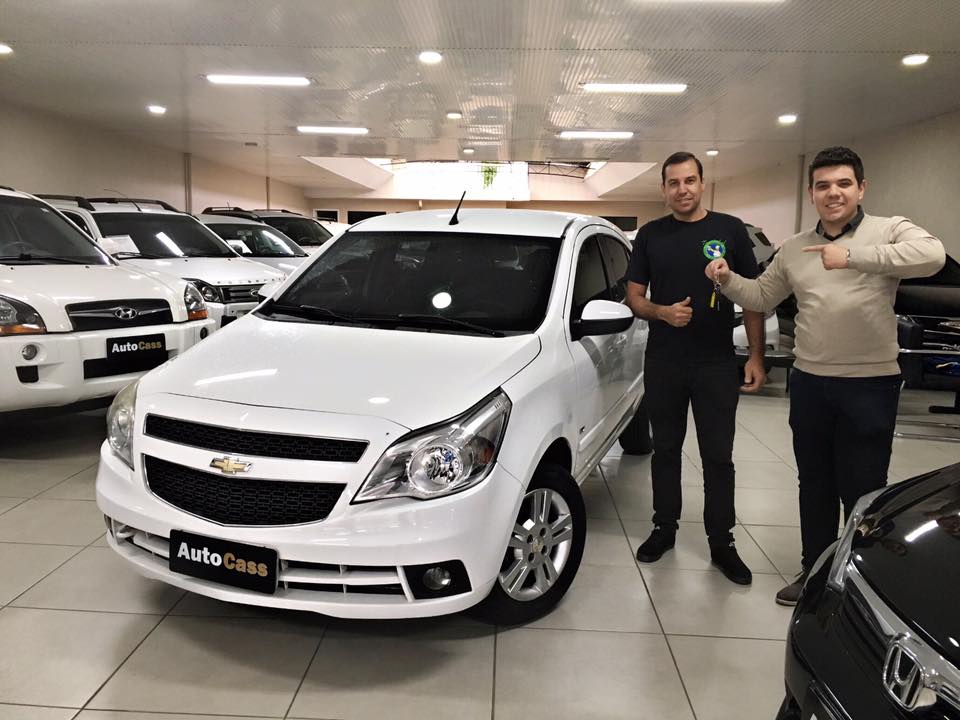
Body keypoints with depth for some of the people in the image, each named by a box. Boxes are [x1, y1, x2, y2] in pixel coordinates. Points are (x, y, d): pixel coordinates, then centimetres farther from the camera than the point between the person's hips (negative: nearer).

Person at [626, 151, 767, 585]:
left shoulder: (730, 230, 1)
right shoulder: (650, 235, 6)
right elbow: (634, 297, 7)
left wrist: (756, 357, -5)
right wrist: (662, 312, -15)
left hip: (717, 365, -1)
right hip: (663, 364, 2)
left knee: (718, 457, 5)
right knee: (665, 451, 12)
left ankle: (722, 543, 17)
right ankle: (664, 528, 28)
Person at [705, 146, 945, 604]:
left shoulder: (889, 231, -5)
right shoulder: (794, 249, 11)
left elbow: (932, 255, -25)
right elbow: (762, 297, 18)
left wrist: (853, 255, -33)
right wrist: (727, 279, -1)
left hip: (870, 384, -5)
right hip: (809, 382, 5)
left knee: (863, 491, 3)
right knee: (815, 485, 16)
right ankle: (814, 572, 31)